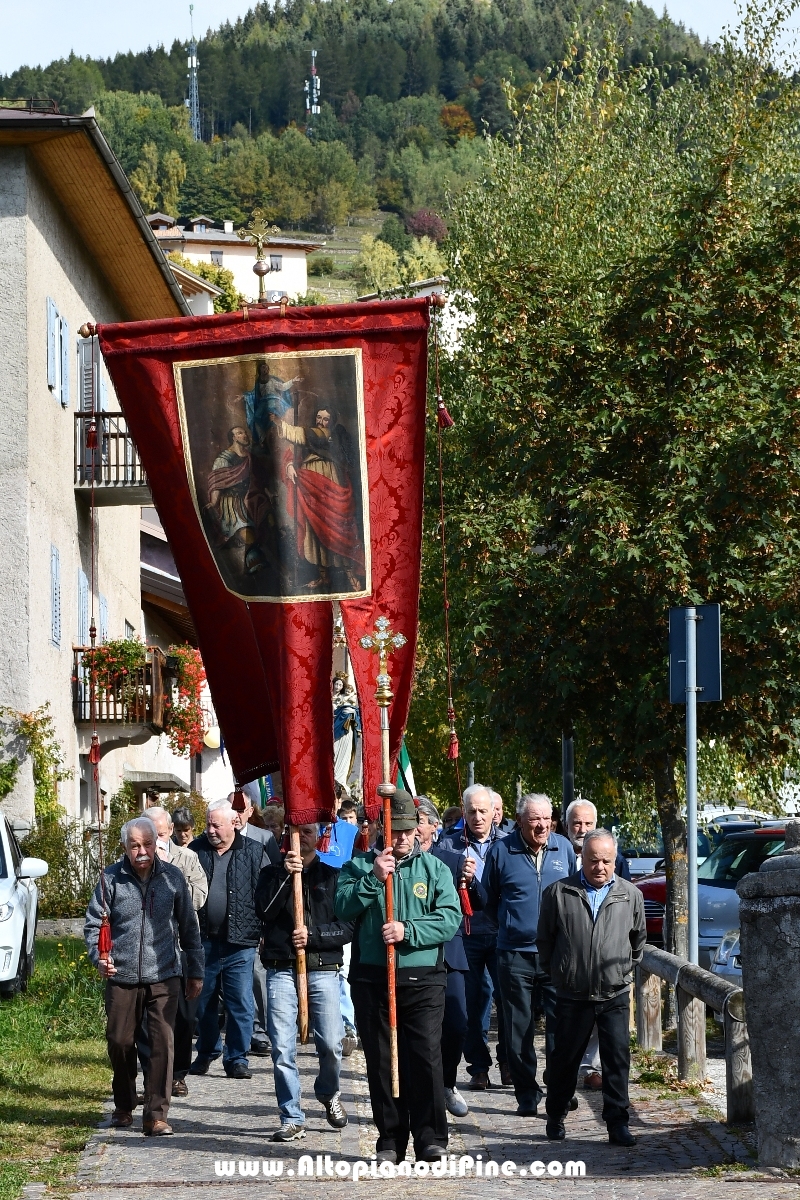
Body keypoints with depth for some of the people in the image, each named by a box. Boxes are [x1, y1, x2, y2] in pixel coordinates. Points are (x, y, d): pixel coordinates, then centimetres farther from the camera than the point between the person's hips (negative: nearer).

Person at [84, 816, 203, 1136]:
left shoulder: (172, 877, 2)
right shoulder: (111, 878, -2)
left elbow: (188, 927, 10)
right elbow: (93, 923, 2)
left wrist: (195, 971, 12)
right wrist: (99, 956, -16)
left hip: (163, 977, 0)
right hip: (121, 978, 0)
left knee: (163, 1043, -8)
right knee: (119, 1043, 9)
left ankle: (156, 1114, -4)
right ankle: (123, 1107, 30)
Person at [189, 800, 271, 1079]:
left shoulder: (254, 853, 1)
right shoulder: (196, 851, 6)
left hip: (240, 942, -2)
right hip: (203, 941, 2)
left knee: (240, 1003, -1)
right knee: (203, 1001, 10)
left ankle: (237, 1058, 9)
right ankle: (206, 1053, 26)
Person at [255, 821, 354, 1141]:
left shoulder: (333, 875, 9)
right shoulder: (273, 873, 12)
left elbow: (348, 928, 1)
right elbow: (264, 911, -7)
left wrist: (313, 936, -12)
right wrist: (285, 875, -12)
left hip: (323, 970, -1)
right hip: (281, 971, 1)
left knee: (331, 1044, -4)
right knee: (282, 1048, -5)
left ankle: (328, 1093, 26)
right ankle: (292, 1119, 3)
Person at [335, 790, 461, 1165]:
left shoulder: (434, 868, 7)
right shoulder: (358, 866, 9)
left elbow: (450, 918, -4)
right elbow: (343, 908, -7)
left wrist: (408, 931, -15)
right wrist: (373, 878, -17)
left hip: (423, 979, -1)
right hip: (371, 979, 1)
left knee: (426, 1059, -7)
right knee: (380, 1062, 5)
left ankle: (431, 1137, 0)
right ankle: (390, 1140, 13)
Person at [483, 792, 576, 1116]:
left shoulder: (564, 849, 6)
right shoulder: (501, 851, 0)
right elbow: (489, 899, 12)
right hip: (515, 954, -1)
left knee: (561, 1022, -4)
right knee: (519, 1028, 2)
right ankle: (526, 1094, 10)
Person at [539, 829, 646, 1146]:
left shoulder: (630, 895, 4)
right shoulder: (558, 893, 0)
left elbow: (639, 938, 19)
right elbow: (545, 939, 11)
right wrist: (555, 971, 13)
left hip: (615, 996, 0)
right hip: (572, 996, 0)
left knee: (617, 1060, -4)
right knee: (565, 1060, 9)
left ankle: (617, 1124, 2)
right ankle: (555, 1118, 25)